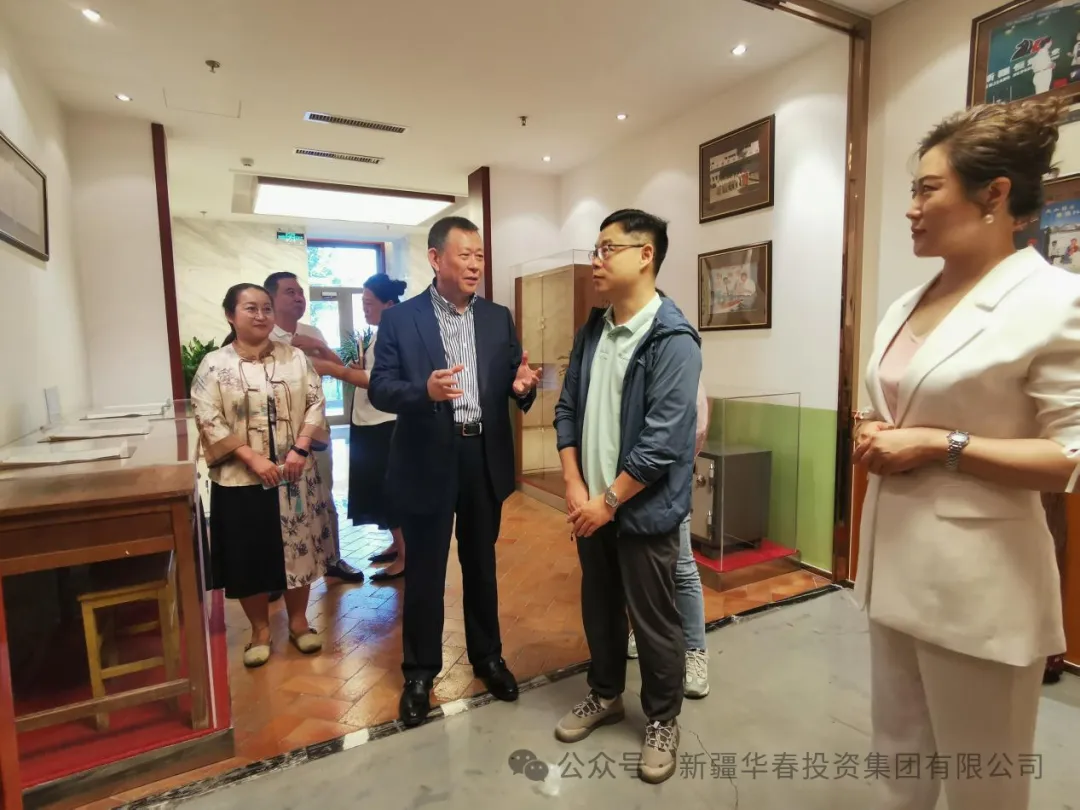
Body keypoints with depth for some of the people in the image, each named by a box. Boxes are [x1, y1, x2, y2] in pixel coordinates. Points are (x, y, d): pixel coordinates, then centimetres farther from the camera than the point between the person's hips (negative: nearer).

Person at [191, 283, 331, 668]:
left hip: (295, 475, 2)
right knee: (250, 557, 8)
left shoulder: (294, 357, 3)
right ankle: (260, 631, 28)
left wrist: (300, 448, -13)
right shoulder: (214, 365, -4)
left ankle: (298, 621, 30)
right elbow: (209, 422, -9)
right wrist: (252, 457, -17)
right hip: (241, 480, -1)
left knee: (297, 549, 11)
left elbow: (315, 403, -1)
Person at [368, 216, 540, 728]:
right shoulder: (399, 319, -4)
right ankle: (420, 672, 33)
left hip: (485, 458, 3)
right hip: (428, 461, -3)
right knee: (424, 570, 11)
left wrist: (522, 386, -19)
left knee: (481, 564, 18)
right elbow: (379, 389, -8)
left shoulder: (499, 319, 6)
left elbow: (512, 386, 5)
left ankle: (487, 656, 39)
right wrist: (424, 390, -28)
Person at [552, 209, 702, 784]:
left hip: (643, 510, -6)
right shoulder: (591, 331, 5)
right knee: (599, 607, 21)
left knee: (653, 622, 11)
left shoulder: (673, 340, -16)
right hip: (590, 505, 6)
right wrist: (574, 486, -3)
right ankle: (605, 695, 45)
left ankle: (662, 720, 35)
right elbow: (568, 409, 6)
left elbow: (663, 441, -21)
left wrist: (609, 501, -14)